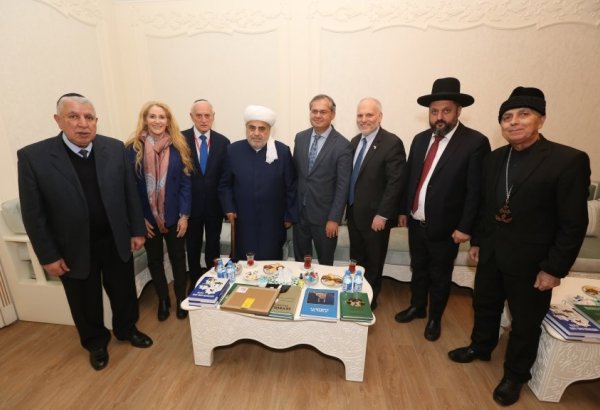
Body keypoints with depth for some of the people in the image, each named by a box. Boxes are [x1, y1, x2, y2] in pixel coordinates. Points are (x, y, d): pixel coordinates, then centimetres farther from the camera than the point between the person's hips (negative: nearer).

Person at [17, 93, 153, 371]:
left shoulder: (115, 148, -7)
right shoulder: (33, 156, -13)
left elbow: (130, 193, -1)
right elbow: (33, 214, -8)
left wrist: (136, 231, 0)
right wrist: (48, 256, -7)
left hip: (115, 241, 2)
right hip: (74, 249, -1)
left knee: (123, 291, 19)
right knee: (85, 303, 19)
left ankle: (127, 329, 47)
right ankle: (96, 343, 46)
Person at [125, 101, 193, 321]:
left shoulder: (178, 147, -4)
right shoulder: (133, 148, -4)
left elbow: (185, 183, -5)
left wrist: (184, 214, -10)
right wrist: (139, 218, -7)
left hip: (174, 216, 0)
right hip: (147, 218, 1)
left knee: (177, 258, 12)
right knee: (154, 260, 15)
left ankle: (181, 299, 32)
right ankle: (163, 300, 36)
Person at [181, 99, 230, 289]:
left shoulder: (223, 142, -3)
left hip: (214, 204, 1)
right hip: (191, 203, 0)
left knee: (214, 247, 15)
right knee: (192, 246, 17)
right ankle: (195, 281, 38)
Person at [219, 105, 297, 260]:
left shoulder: (282, 151, -5)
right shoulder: (233, 150, -1)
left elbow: (292, 187, -1)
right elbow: (225, 184, 8)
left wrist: (290, 216, 0)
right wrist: (228, 208, -2)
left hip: (273, 223, -1)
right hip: (244, 222, 2)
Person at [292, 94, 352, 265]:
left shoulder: (342, 145, -11)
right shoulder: (300, 138, 4)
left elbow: (342, 186, -11)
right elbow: (294, 173, 8)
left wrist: (334, 219, -13)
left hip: (324, 215, -4)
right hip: (299, 212, 4)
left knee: (325, 264, 14)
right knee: (300, 262, 18)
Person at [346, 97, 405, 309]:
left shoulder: (392, 143, -13)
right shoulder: (355, 141, 8)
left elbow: (395, 182, -17)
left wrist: (382, 214, -18)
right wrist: (348, 206, 9)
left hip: (375, 216, -6)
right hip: (353, 213, 6)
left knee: (373, 264, 13)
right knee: (356, 261, 19)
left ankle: (370, 300, 34)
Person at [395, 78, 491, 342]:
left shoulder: (475, 142, -12)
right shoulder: (420, 139, 4)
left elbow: (476, 190, -13)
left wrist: (465, 227, -14)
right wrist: (403, 210, 9)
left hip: (444, 227, -4)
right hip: (416, 222, 5)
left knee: (440, 276, 15)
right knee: (418, 269, 21)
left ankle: (435, 318, 38)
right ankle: (417, 307, 44)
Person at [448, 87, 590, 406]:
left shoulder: (569, 160, -15)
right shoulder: (495, 158, 1)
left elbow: (574, 223, -14)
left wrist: (555, 268, -15)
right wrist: (477, 240, 11)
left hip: (531, 261, -4)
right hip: (491, 253, 5)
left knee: (525, 322, 16)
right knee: (485, 305, 22)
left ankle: (515, 375, 39)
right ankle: (480, 348, 48)